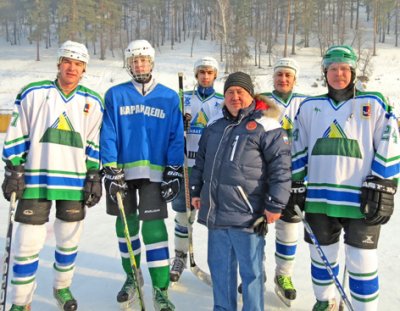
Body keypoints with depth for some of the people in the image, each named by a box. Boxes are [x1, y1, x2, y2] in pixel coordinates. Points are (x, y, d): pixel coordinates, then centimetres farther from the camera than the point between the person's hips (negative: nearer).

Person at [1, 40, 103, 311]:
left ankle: (62, 287, 36)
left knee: (69, 239, 13)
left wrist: (95, 177, 4)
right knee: (28, 242, 0)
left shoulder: (93, 102, 6)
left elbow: (95, 144, 8)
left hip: (75, 182, 2)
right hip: (35, 179, -2)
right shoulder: (33, 93, 0)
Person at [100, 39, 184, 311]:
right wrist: (110, 170, -8)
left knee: (154, 227, -8)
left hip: (155, 173, -1)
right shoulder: (115, 95, 4)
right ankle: (132, 278, 33)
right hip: (122, 171, 2)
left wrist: (174, 173, -4)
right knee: (126, 227, 11)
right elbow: (108, 134, -1)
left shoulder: (169, 97, 3)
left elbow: (176, 137, 1)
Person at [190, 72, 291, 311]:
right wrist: (196, 190, 20)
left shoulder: (266, 127, -7)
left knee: (251, 271, 5)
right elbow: (201, 162, 24)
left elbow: (281, 168, -11)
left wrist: (275, 204, -13)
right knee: (220, 267, 18)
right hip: (215, 214, 7)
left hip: (247, 216, -6)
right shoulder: (214, 128, 15)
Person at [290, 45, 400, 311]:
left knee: (362, 263, 1)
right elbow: (298, 150, 12)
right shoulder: (310, 107, 9)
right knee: (321, 256, 16)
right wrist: (295, 188, 8)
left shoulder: (374, 104, 0)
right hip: (319, 198, 3)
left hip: (360, 200, -3)